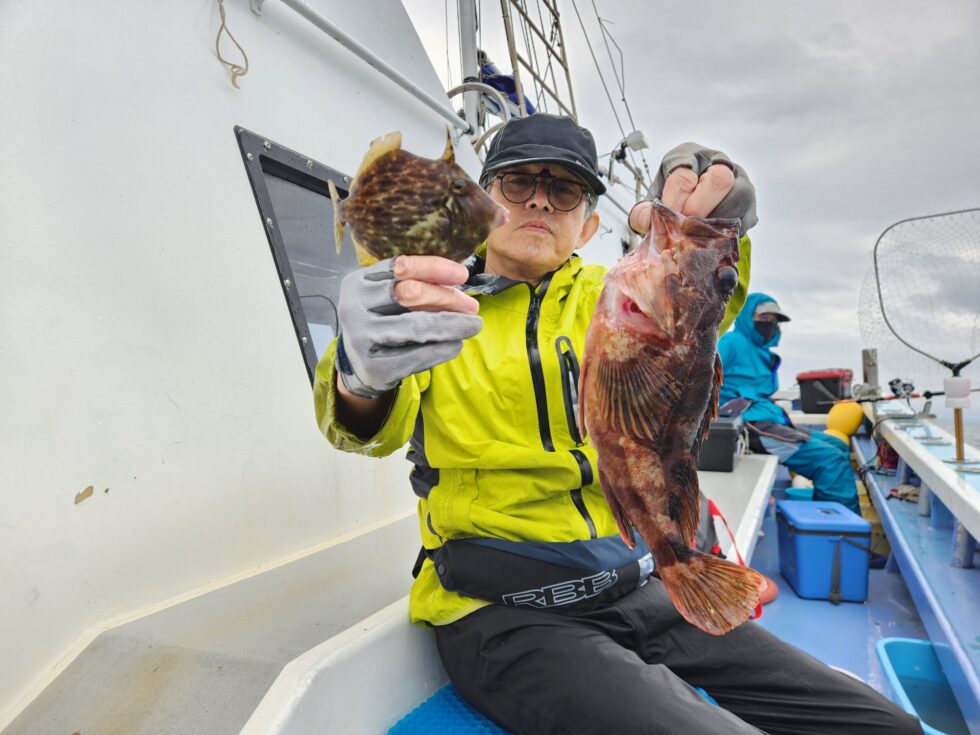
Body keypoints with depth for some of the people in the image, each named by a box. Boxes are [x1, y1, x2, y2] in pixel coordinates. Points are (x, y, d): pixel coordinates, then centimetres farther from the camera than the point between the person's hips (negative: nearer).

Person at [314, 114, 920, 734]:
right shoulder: (426, 307, 1)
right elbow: (372, 424, -17)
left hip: (637, 590, 4)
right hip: (504, 612, -3)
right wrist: (364, 372, -41)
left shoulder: (601, 298, 9)